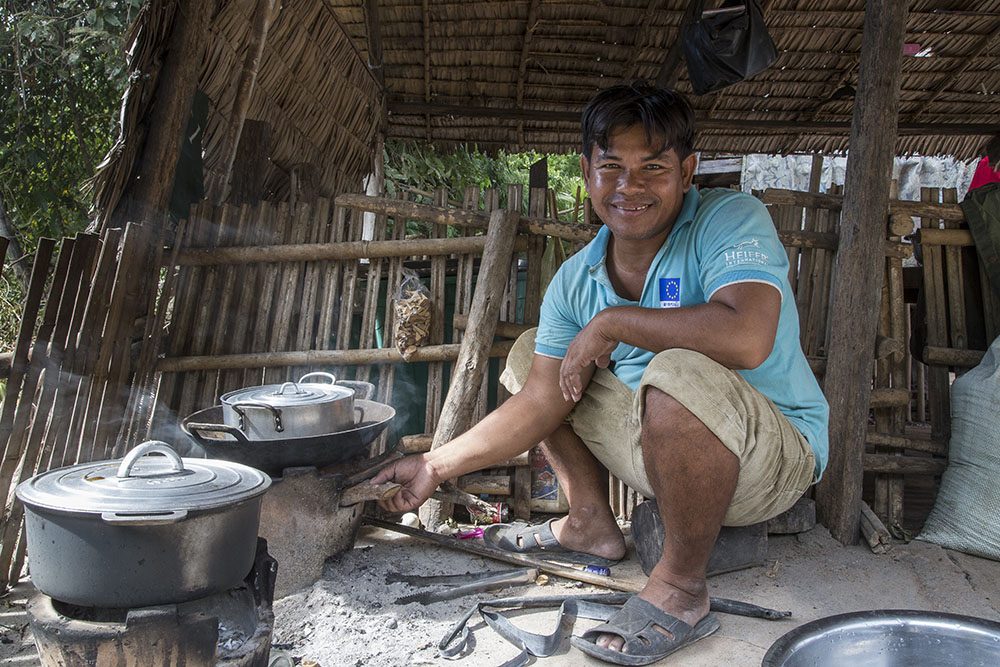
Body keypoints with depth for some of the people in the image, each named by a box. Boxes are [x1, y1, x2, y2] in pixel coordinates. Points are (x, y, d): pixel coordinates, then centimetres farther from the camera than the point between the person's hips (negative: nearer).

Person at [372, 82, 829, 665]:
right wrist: (437, 465, -5)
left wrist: (610, 322, -26)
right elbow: (539, 405, -2)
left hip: (777, 453, -6)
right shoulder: (575, 282, -2)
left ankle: (683, 586, -15)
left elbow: (746, 337, -38)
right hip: (664, 451, 6)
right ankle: (592, 525, 12)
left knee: (680, 373, -38)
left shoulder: (731, 219, -18)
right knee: (531, 352, 9)